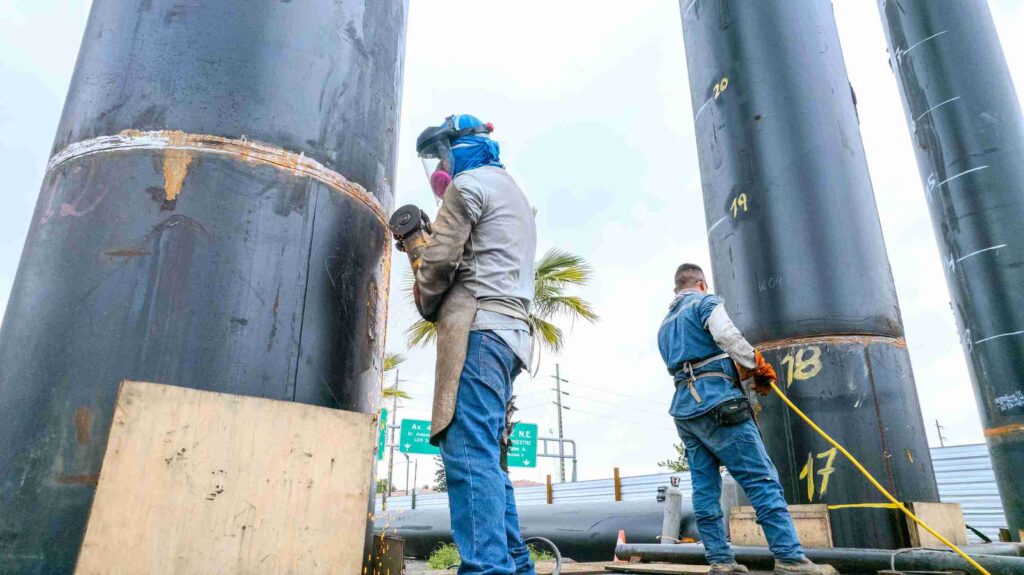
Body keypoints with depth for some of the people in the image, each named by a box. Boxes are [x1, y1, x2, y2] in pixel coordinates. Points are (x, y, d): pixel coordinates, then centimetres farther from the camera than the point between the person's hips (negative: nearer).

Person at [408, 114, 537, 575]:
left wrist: (428, 305, 10)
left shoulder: (468, 184, 2)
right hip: (510, 329, 10)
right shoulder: (513, 192, 31)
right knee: (487, 457, 10)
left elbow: (440, 258, -7)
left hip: (478, 326, -9)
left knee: (469, 451, -16)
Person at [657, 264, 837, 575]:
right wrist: (760, 367, 0)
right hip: (716, 403, -8)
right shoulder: (706, 302, 2)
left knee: (705, 489, 5)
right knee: (763, 480, -8)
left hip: (684, 409, 8)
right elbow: (729, 338, -14)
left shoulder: (665, 325, 24)